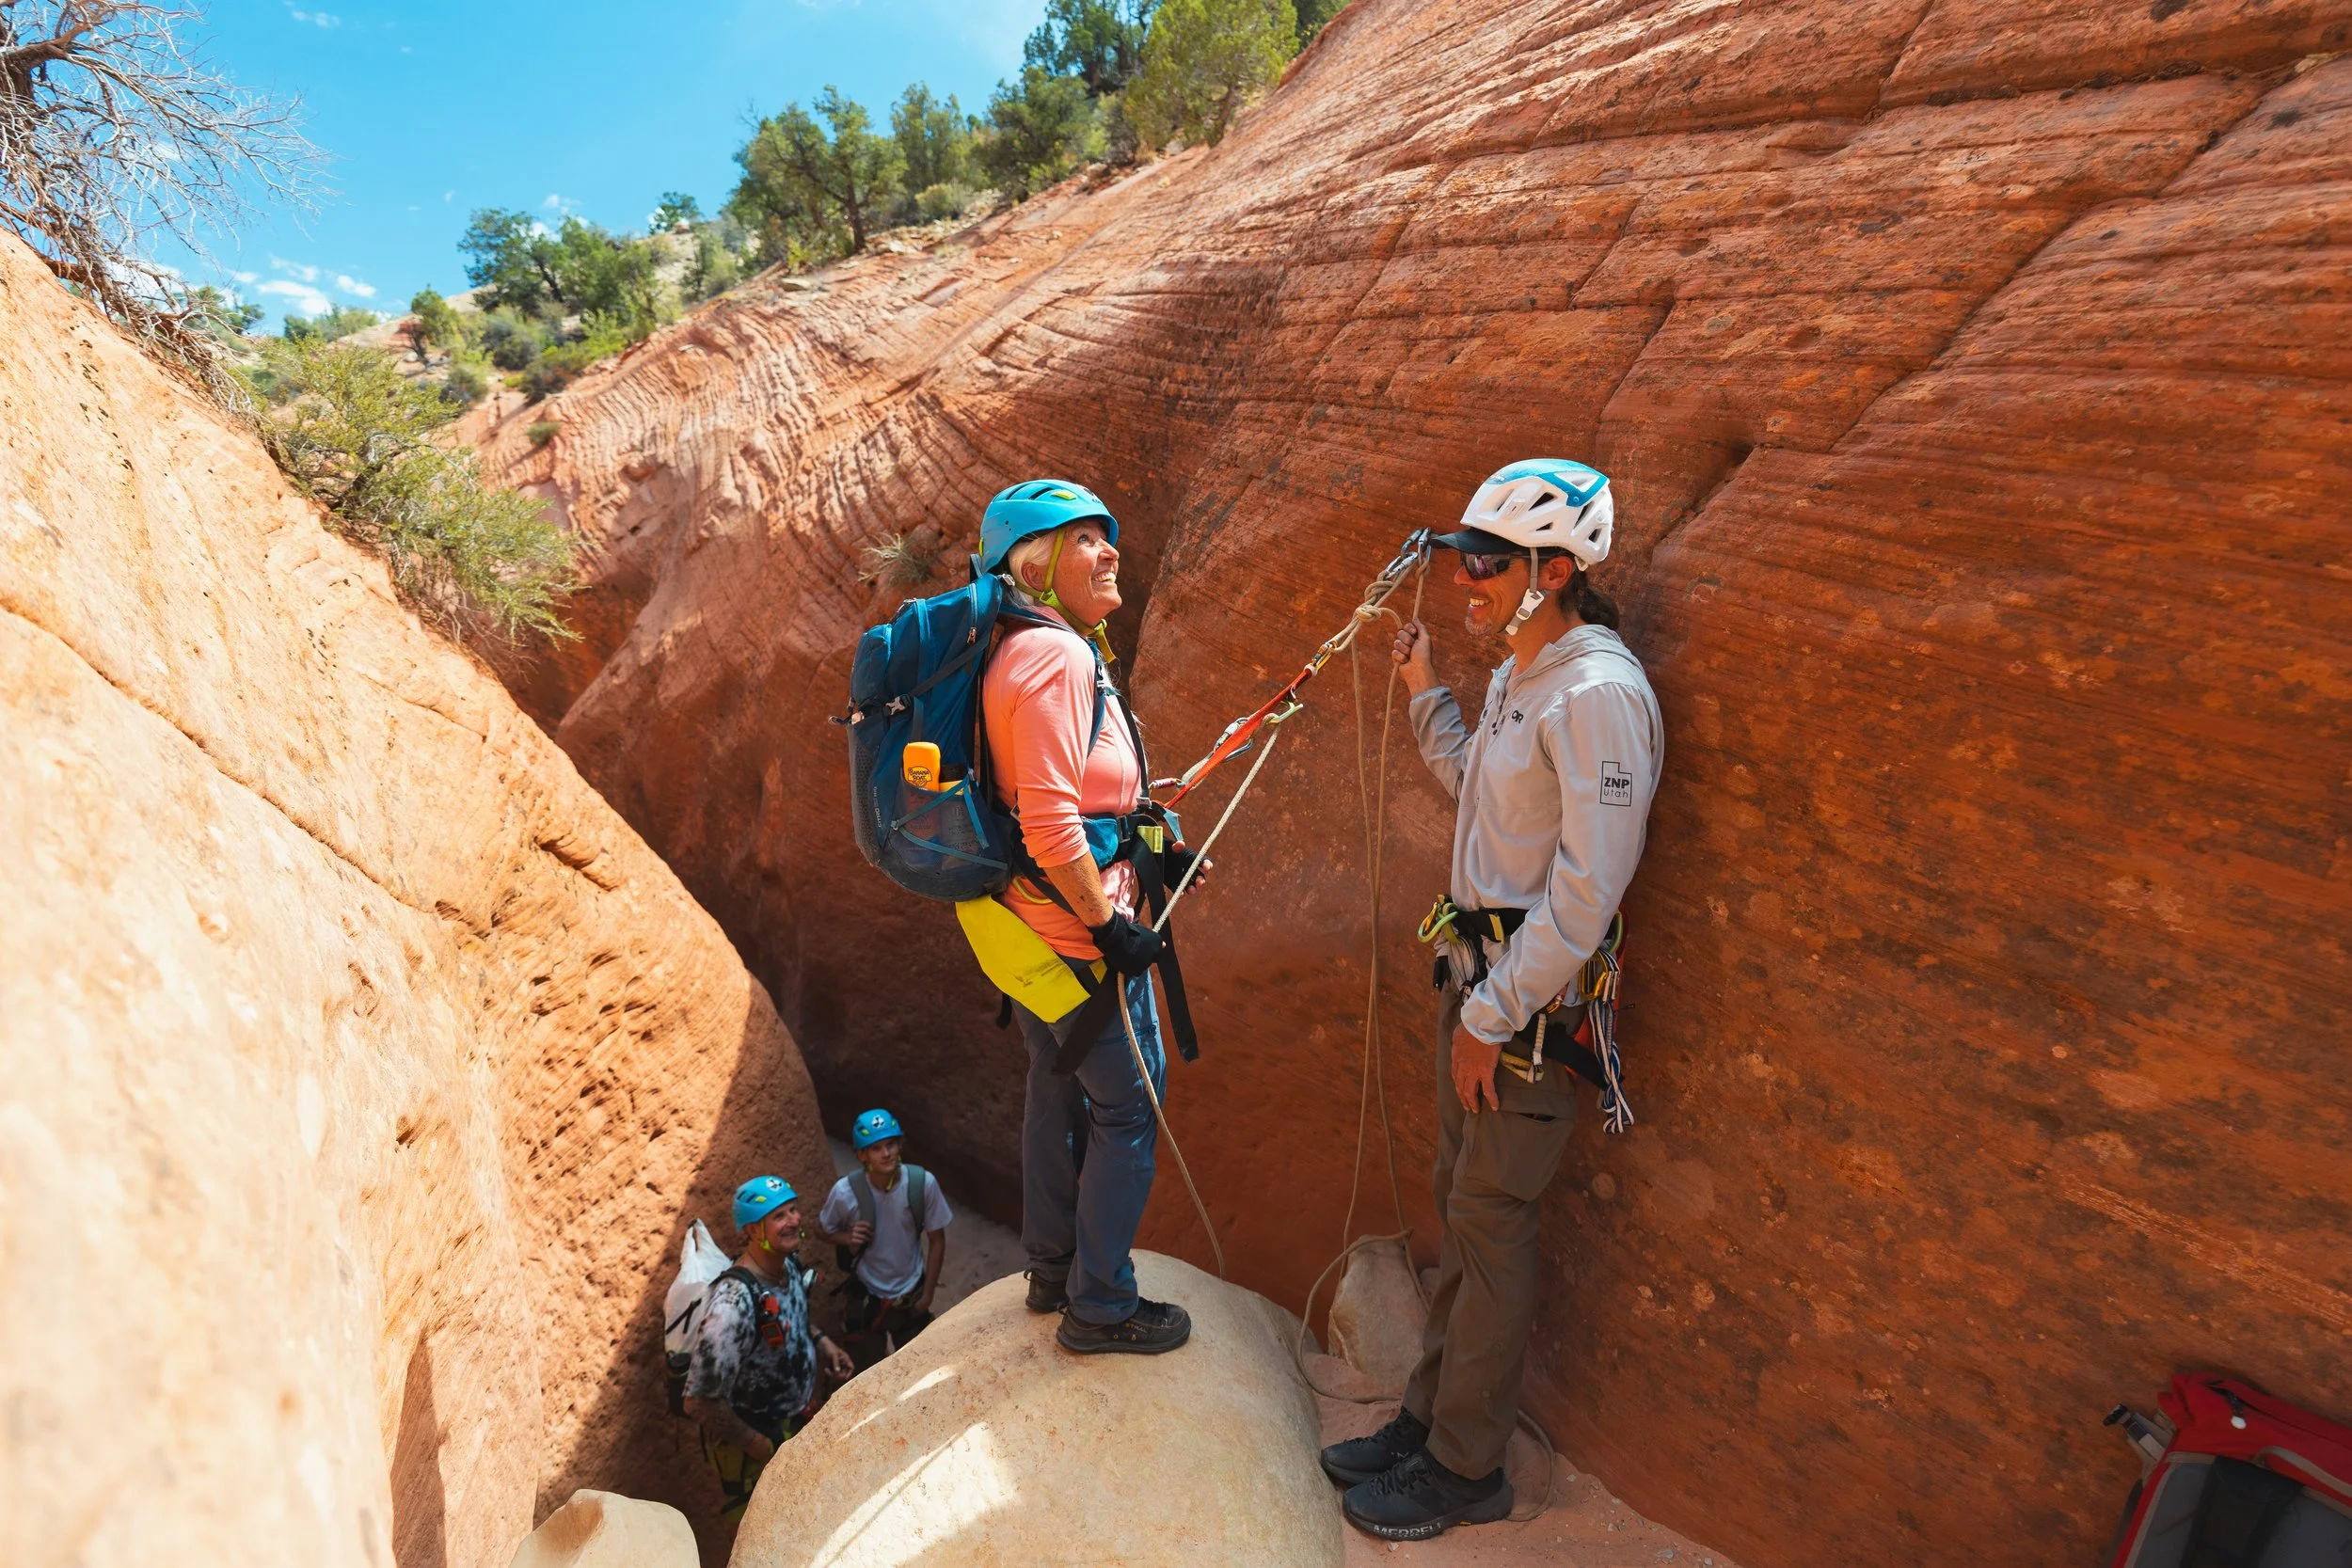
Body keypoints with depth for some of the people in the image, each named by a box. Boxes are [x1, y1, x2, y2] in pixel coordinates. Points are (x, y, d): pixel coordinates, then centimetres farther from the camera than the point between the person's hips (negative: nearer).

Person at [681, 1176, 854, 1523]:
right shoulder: (734, 1305, -37)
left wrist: (820, 1342, -8)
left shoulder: (789, 1266, -12)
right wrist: (762, 1447, -22)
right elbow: (700, 1403, -32)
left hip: (797, 1417, 7)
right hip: (744, 1439, -7)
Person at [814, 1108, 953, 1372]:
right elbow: (823, 1230, -2)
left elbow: (937, 1240, -8)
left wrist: (927, 1295, -4)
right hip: (865, 1297, -1)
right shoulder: (845, 1192, -24)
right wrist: (847, 1238, -23)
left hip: (911, 1295, 1)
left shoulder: (923, 1183, -23)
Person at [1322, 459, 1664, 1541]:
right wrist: (1425, 695, 17)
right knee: (1460, 1205, 18)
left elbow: (1585, 893, -22)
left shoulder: (1599, 693, -20)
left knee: (1490, 1222, 3)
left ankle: (1466, 1471, 23)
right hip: (1474, 966, 9)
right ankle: (1429, 1419, 34)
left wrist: (1492, 1017, -17)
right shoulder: (1516, 677, 10)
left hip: (1533, 994, -9)